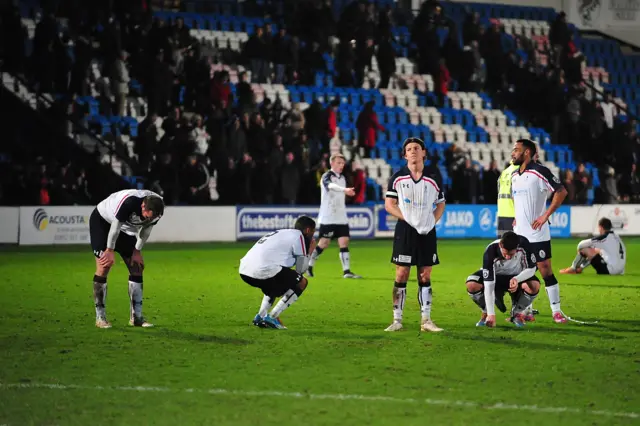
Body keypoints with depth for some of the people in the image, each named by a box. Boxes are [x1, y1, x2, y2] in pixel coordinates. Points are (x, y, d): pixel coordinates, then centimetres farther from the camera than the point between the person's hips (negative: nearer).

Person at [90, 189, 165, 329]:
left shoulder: (156, 207, -20)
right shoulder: (129, 202, -40)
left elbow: (146, 229, -2)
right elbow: (115, 226, -27)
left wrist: (137, 251, -1)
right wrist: (110, 250, -17)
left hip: (126, 229, 7)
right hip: (102, 221, -7)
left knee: (137, 268, -1)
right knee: (104, 266, -14)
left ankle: (136, 316, 3)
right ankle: (100, 317, -10)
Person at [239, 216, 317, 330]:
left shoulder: (283, 233, 30)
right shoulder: (299, 236, 5)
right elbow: (301, 269, 6)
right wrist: (308, 252, 21)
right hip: (263, 271, -9)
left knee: (276, 283, 36)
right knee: (302, 282, 8)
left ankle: (261, 316, 19)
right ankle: (272, 317, 2)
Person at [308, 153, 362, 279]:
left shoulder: (342, 178, 14)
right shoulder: (327, 176, -10)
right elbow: (331, 185, -35)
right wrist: (344, 190, -51)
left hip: (341, 218, 7)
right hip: (328, 218, -7)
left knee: (344, 242, -3)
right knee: (324, 243, -4)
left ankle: (346, 271, -6)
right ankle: (308, 267, 12)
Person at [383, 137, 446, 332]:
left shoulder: (432, 179, 5)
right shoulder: (398, 177, -1)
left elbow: (441, 204, 15)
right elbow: (389, 205, 0)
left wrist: (432, 220, -1)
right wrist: (406, 218, -11)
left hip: (427, 231, 2)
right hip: (405, 230, -2)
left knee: (425, 276, 5)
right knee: (401, 274, -2)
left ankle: (426, 320, 10)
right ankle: (397, 320, 3)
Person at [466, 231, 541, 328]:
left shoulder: (523, 244, -30)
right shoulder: (490, 252, -35)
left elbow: (531, 269, -18)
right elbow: (488, 285, -37)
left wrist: (517, 279, -40)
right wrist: (491, 314, -41)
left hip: (517, 277, 1)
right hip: (495, 276, -1)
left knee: (534, 285, -32)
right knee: (472, 285, -31)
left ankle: (517, 313, -2)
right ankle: (486, 313, -1)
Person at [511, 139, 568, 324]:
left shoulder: (540, 172, -13)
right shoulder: (514, 175, 11)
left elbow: (561, 192, -15)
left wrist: (545, 215, -17)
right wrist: (517, 217, 15)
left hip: (537, 232, -7)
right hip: (519, 233, 7)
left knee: (545, 270, -7)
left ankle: (556, 311, -1)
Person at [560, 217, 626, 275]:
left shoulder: (604, 237, -9)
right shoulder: (616, 237, 13)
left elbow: (581, 245, -7)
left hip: (610, 270, -9)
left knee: (584, 249, -3)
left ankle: (572, 269, 13)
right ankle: (580, 268, 34)